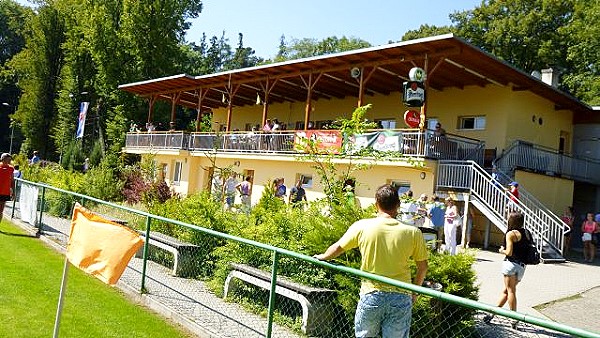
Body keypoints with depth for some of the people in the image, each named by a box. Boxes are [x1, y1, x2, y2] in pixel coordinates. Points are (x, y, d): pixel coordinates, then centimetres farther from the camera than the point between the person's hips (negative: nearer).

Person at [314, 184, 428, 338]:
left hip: (371, 296, 0)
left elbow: (338, 247, 6)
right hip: (400, 298, 1)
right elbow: (423, 266, 3)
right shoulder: (413, 233, -6)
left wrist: (323, 256, 26)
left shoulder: (362, 226, -8)